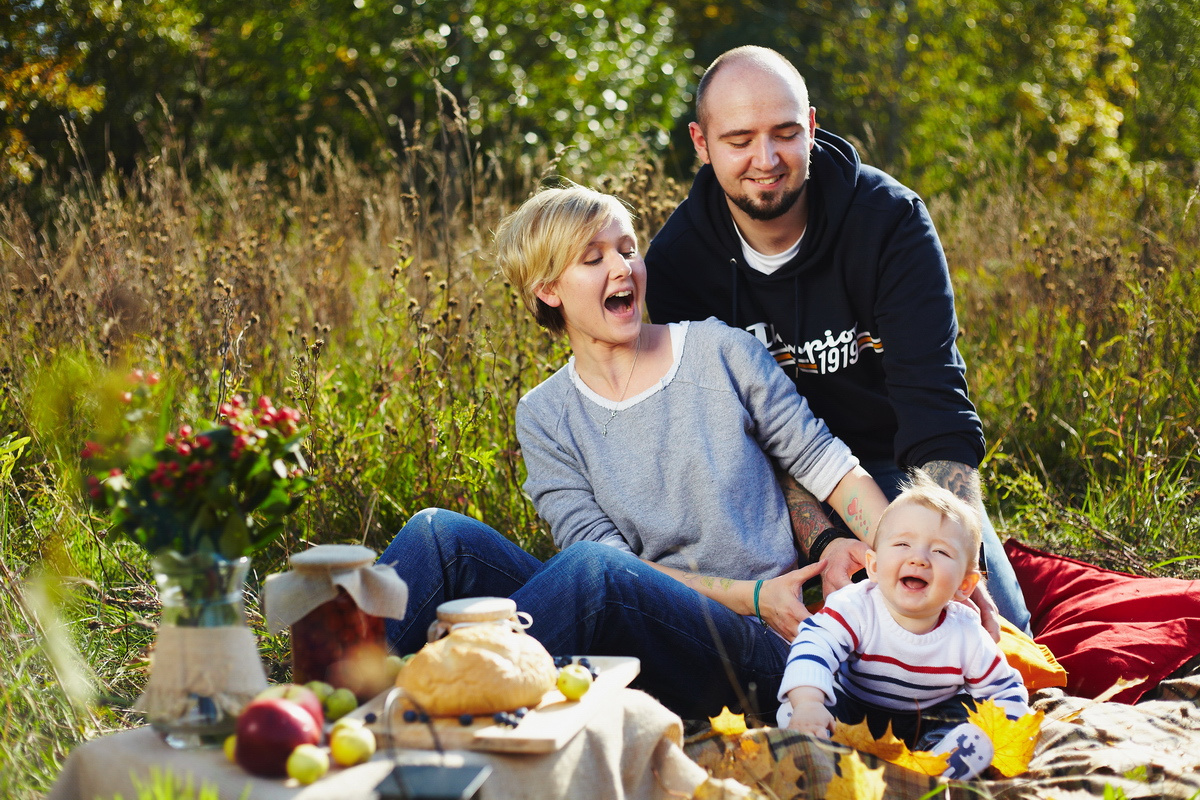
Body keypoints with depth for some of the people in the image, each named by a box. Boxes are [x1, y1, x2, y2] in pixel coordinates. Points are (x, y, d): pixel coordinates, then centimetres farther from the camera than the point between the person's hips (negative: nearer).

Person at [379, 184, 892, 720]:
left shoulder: (719, 351, 6)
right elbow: (592, 540, -3)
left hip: (755, 646, -2)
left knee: (592, 570, -36)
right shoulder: (544, 417, 8)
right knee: (440, 534, -18)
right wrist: (751, 595, -12)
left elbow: (829, 464, 9)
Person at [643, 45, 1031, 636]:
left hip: (892, 464, 0)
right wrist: (820, 542, -33)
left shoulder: (890, 220, -18)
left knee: (999, 627, -16)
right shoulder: (675, 262, -14)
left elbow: (933, 396, -26)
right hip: (773, 483, 1)